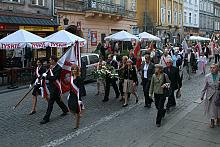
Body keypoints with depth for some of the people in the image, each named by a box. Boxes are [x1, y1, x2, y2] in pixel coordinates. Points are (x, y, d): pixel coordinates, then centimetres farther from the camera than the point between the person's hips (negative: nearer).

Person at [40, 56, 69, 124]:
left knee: (50, 102, -5)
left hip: (55, 87, -9)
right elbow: (49, 76, 8)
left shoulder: (58, 68, -18)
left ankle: (46, 118, 1)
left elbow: (54, 77, -26)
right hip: (51, 86, 9)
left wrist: (46, 76, -19)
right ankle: (65, 110, 39)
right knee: (58, 100, 21)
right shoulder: (51, 67, 9)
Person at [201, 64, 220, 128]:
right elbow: (205, 87, 1)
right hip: (210, 95, 0)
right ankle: (212, 121, 28)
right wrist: (202, 95, 3)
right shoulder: (207, 76, -5)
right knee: (211, 108, 8)